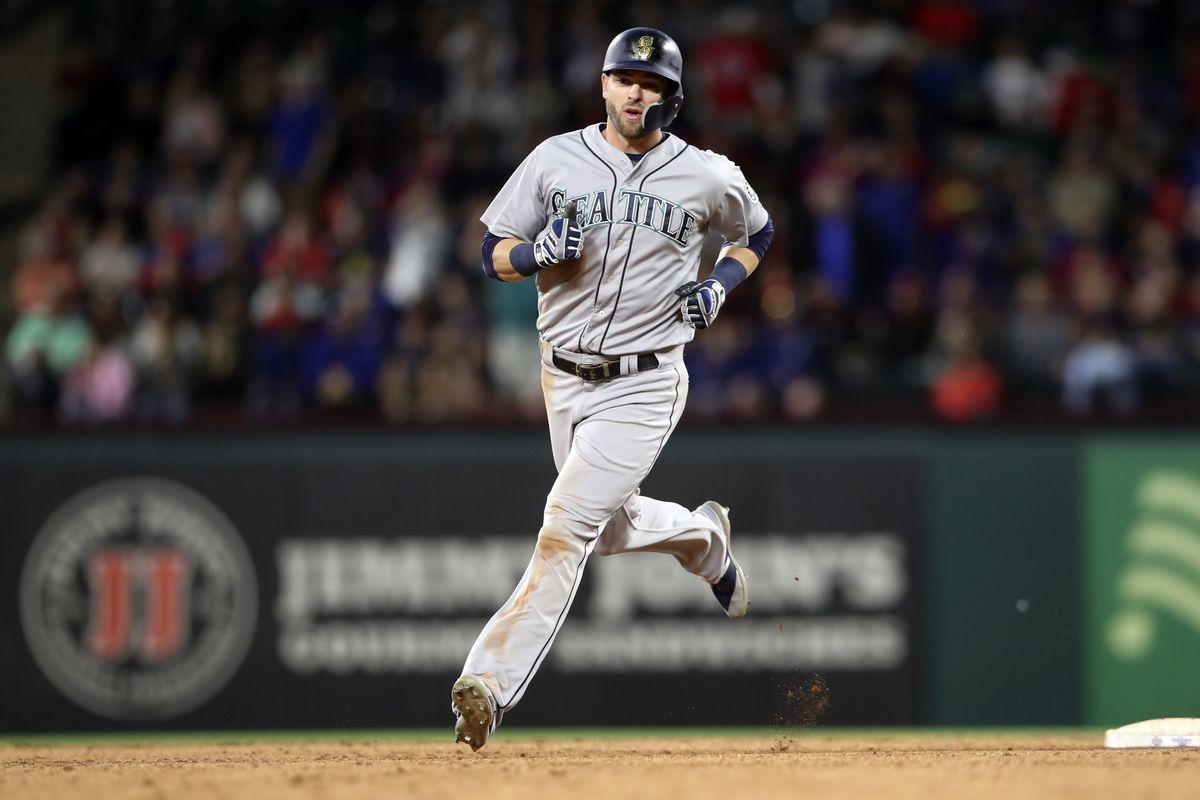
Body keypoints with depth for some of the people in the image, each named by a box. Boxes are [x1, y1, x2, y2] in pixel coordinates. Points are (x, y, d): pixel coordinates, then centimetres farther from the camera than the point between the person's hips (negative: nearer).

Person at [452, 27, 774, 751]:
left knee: (566, 528, -16)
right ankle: (705, 537, 51)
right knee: (613, 528, 19)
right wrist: (539, 250, -19)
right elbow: (495, 257, 3)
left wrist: (720, 287, -1)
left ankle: (491, 686, -21)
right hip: (565, 379, 4)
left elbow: (758, 233, 18)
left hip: (644, 386, -4)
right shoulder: (556, 160, 0)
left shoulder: (709, 177, -2)